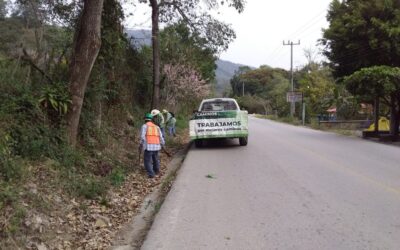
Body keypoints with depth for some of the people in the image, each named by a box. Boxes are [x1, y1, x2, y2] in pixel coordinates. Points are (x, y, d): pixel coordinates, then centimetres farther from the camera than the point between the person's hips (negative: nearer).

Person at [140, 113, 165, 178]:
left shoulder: (144, 126, 3)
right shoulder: (157, 127, 15)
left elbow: (142, 137, -9)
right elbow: (161, 137, 12)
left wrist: (141, 144, 6)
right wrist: (162, 143, 29)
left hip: (148, 147, -5)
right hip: (156, 146, 5)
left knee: (147, 161, 4)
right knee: (155, 158, 26)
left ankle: (151, 174, -7)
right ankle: (156, 171, 40)